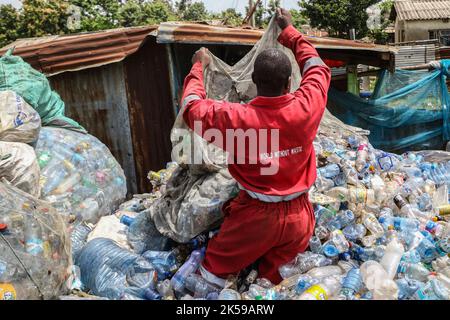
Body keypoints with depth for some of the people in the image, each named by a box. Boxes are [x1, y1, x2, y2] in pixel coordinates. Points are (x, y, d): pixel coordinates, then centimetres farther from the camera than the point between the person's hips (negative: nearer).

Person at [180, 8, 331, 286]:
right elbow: (318, 69, 6)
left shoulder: (236, 119, -23)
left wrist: (198, 67, 14)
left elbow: (192, 106, -2)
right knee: (276, 283, 22)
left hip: (255, 216, -3)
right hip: (298, 216, 3)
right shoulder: (305, 108, -17)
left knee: (213, 275, 18)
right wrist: (289, 30, 17)